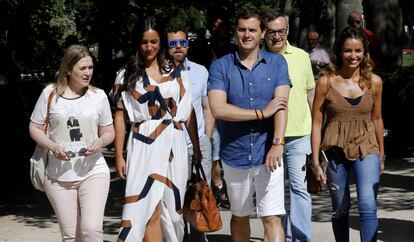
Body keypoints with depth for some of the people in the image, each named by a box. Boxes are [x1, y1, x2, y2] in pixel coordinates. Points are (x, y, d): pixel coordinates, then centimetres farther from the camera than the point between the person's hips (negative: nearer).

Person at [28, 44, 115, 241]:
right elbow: (34, 127, 6)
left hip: (93, 172, 0)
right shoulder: (50, 93, 0)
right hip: (59, 175, 0)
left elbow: (109, 132, 12)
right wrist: (52, 146, -13)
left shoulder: (99, 96, 4)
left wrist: (101, 141, -12)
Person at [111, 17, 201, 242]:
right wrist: (119, 156, -2)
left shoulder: (177, 71, 9)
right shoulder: (127, 74, 5)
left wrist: (197, 147, 8)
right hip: (144, 145, -2)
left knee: (171, 208, 6)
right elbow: (120, 116, 3)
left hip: (173, 145, 2)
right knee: (151, 209, -9)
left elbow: (188, 113, 11)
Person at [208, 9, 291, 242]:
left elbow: (281, 104, -8)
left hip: (268, 154, -1)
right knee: (240, 217, 17)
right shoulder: (220, 66, 1)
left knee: (272, 218, -8)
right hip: (235, 155, 1)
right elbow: (218, 109, -12)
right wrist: (262, 113, -13)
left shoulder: (277, 63, 4)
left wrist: (278, 143, -23)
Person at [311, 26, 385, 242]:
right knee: (340, 210, 12)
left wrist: (381, 155, 18)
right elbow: (317, 123, -1)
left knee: (368, 205, -17)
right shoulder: (326, 82, -4)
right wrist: (315, 161, -5)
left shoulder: (374, 82, 1)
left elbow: (376, 119, 13)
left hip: (366, 149, 0)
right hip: (335, 151, 0)